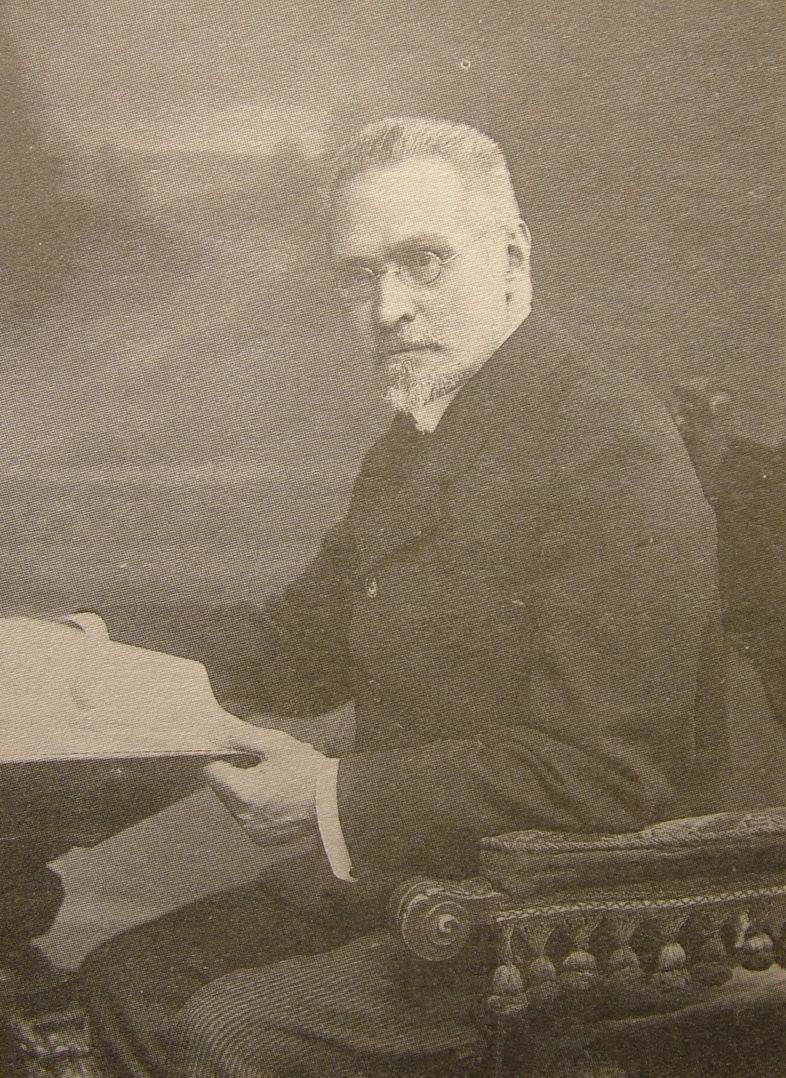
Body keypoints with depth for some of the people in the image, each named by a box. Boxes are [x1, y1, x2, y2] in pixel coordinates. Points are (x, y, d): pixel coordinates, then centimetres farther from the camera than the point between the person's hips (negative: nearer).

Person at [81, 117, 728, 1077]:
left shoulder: (610, 450, -20)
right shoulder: (412, 444, 11)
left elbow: (605, 772, -26)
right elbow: (308, 644, 16)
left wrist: (339, 801, -21)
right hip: (394, 873, 9)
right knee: (128, 979, 6)